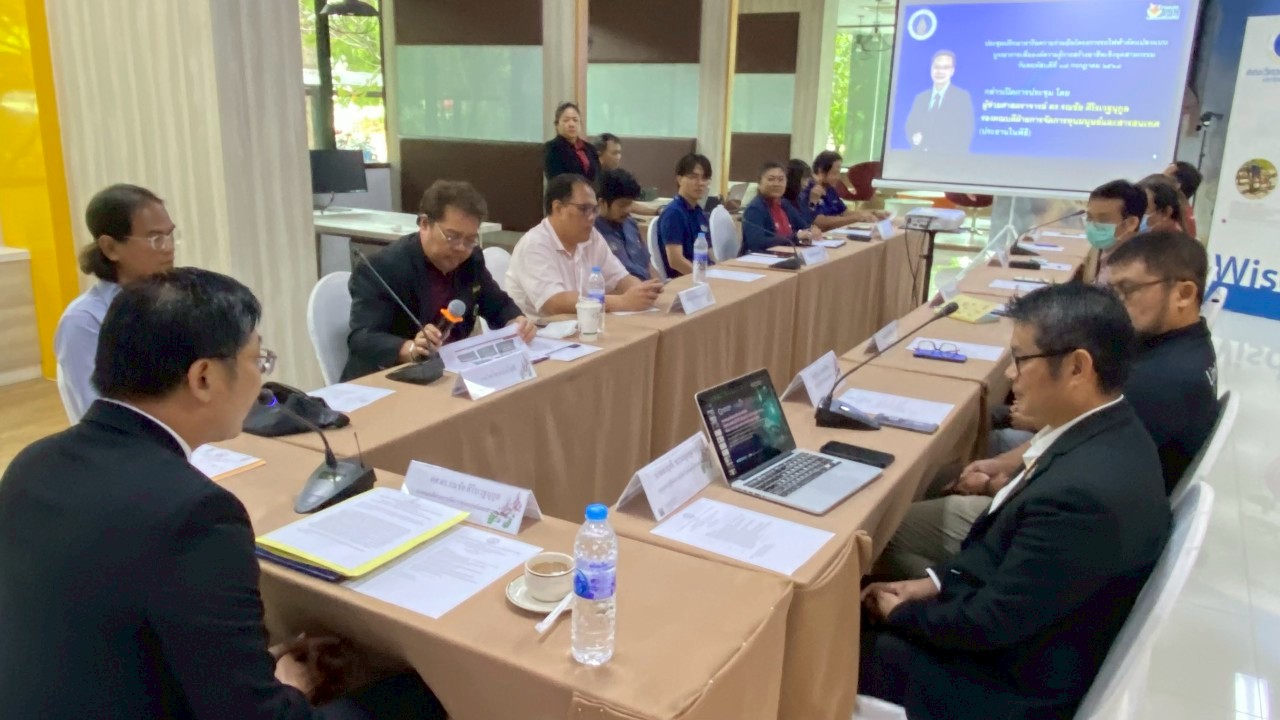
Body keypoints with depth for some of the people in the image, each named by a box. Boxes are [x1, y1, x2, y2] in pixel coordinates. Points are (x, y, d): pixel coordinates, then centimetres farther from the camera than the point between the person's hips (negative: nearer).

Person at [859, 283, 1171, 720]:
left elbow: (991, 623, -24)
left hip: (1021, 685, -8)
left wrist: (902, 613, -9)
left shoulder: (1084, 492, -34)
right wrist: (935, 582, 0)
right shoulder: (1110, 432, -5)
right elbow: (1010, 544, 7)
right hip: (1027, 632, 8)